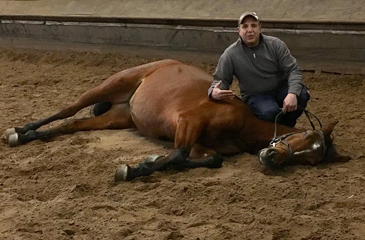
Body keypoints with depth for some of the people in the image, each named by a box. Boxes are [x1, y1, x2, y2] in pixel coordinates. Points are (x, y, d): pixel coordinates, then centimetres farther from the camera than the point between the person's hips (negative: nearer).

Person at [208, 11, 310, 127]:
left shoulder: (276, 44, -6)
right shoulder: (230, 55, -8)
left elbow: (293, 70, -9)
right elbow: (220, 80, -1)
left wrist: (292, 94, -28)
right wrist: (213, 93, -27)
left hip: (281, 89, 3)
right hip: (255, 96, -3)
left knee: (302, 95, -28)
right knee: (269, 112, -36)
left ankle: (286, 126, 0)